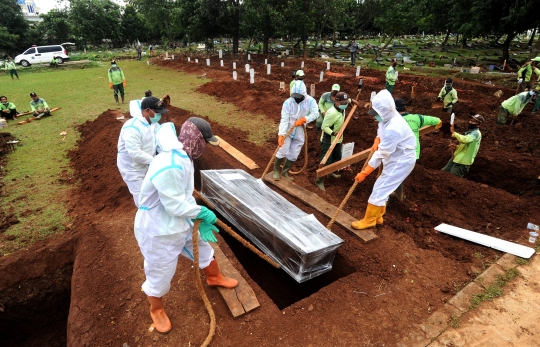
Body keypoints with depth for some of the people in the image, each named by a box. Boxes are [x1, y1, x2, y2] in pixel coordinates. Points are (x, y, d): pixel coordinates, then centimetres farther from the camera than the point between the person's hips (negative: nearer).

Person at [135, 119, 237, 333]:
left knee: (203, 248, 26)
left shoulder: (183, 157, -3)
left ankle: (214, 278, 55)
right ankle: (156, 310, 43)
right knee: (160, 273, 14)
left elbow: (185, 196, 1)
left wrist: (200, 220, -6)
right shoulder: (169, 167, -36)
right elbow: (176, 206, -30)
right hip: (158, 229, -9)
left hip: (181, 222, 9)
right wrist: (202, 213, -15)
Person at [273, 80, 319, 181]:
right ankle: (276, 170, 16)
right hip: (287, 131, -3)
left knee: (293, 155, 10)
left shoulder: (310, 101, -12)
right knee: (282, 151, -7)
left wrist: (303, 119, -31)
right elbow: (284, 119, -22)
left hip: (299, 132, 3)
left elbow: (315, 114, -18)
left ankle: (285, 172, 29)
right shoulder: (288, 102, -19)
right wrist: (281, 134, -32)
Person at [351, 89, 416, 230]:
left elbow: (381, 155, -29)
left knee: (379, 189, -6)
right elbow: (381, 130, 17)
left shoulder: (393, 129, -34)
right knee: (383, 188, 17)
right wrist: (376, 141, -5)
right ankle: (377, 217, 31)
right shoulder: (388, 117, -5)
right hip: (396, 158, 10)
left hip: (401, 161, -10)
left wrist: (364, 173, -23)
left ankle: (368, 220, 8)